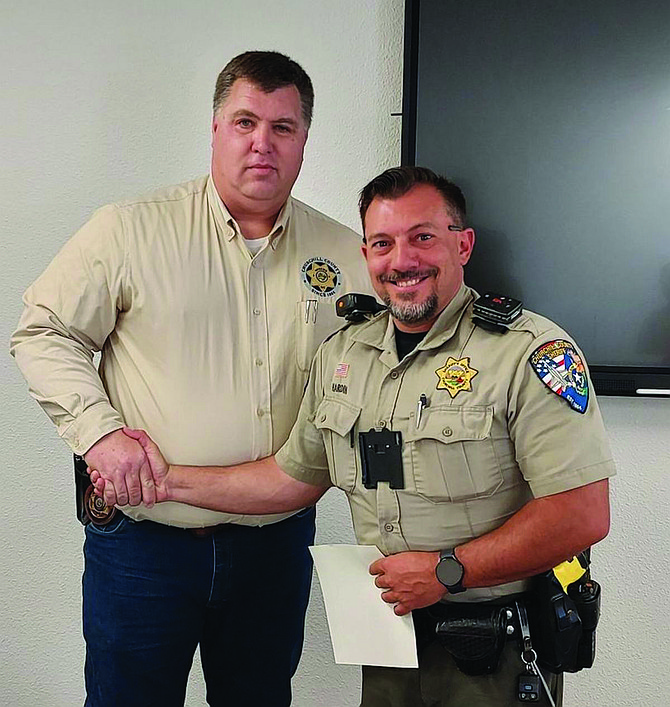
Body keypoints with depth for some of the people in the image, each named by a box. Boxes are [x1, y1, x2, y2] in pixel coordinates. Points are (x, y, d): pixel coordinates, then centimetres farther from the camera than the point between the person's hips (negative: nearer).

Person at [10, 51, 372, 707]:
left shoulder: (346, 254, 2)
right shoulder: (130, 230, -6)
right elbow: (43, 333, -1)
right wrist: (98, 429, -14)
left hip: (276, 542, 3)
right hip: (143, 538, -2)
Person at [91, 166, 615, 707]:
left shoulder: (533, 351, -16)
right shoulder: (341, 354, 3)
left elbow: (584, 516, -20)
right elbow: (294, 477, 12)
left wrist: (447, 571, -19)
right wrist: (169, 481, 9)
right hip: (390, 629, 5)